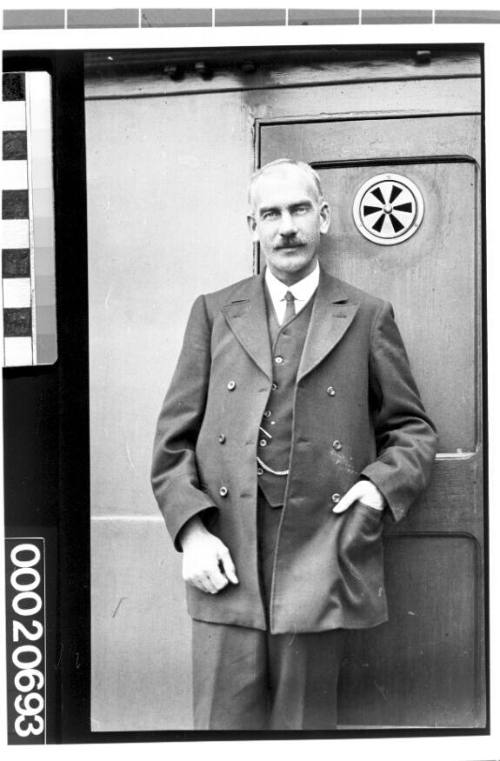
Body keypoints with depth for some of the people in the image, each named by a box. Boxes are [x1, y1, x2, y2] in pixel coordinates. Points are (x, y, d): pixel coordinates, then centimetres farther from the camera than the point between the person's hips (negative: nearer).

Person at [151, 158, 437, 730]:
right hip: (225, 563, 1)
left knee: (305, 725, 9)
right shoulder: (213, 313, 11)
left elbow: (412, 428, 13)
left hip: (321, 564, 0)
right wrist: (190, 531, -4)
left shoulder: (367, 317, 8)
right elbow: (174, 437, 8)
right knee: (224, 727, 5)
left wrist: (381, 485, -6)